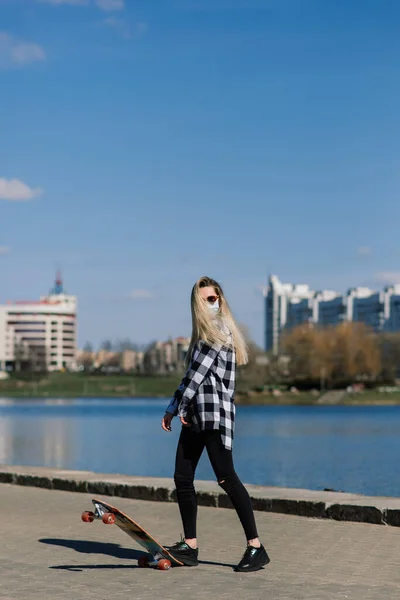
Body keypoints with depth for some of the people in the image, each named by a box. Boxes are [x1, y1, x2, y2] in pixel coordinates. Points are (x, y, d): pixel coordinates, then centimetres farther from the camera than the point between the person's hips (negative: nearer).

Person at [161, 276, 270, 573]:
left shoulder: (219, 330, -7)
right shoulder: (204, 332, 20)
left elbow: (197, 373, -11)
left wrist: (175, 407, -7)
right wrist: (176, 408, 13)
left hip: (215, 414, -9)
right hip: (195, 415, 9)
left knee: (226, 477, -12)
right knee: (182, 478, 6)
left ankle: (256, 547, -10)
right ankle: (190, 546, 12)